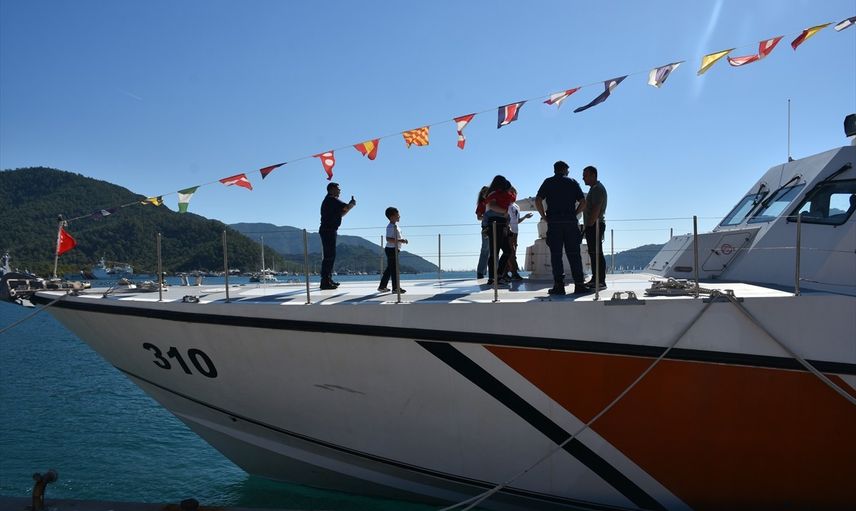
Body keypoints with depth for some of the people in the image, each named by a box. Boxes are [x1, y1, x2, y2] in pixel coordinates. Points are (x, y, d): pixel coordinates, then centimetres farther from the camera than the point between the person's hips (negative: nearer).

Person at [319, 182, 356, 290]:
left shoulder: (330, 200, 21)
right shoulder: (332, 200, -11)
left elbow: (341, 213, 26)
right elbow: (347, 207, -18)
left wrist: (350, 205, 17)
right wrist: (352, 204, 3)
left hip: (329, 231, 11)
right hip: (328, 231, -11)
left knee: (330, 255, 14)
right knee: (329, 256, -12)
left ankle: (328, 279, 19)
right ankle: (325, 281, -14)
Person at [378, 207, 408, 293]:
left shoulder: (395, 225, 15)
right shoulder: (391, 227, -17)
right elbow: (388, 239, -26)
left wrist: (402, 240, 12)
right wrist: (399, 240, -28)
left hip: (394, 249, 10)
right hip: (391, 249, -10)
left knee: (389, 269, 14)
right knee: (394, 269, -6)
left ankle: (382, 286, 20)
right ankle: (395, 288, -1)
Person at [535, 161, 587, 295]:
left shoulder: (548, 182, 8)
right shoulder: (572, 182, 11)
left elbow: (538, 201, -4)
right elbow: (583, 202, 3)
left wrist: (544, 216, 4)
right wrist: (574, 214, 11)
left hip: (554, 222, -1)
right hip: (571, 222, 1)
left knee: (556, 255, 0)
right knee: (574, 254, 4)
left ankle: (559, 285, -5)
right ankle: (579, 284, 3)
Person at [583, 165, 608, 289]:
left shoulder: (598, 188, -12)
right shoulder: (593, 189, 21)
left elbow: (596, 209, -21)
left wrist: (590, 224, -21)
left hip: (595, 225, -11)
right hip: (592, 226, 11)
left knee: (597, 253, -11)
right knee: (593, 253, 12)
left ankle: (601, 281, -11)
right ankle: (595, 280, 17)